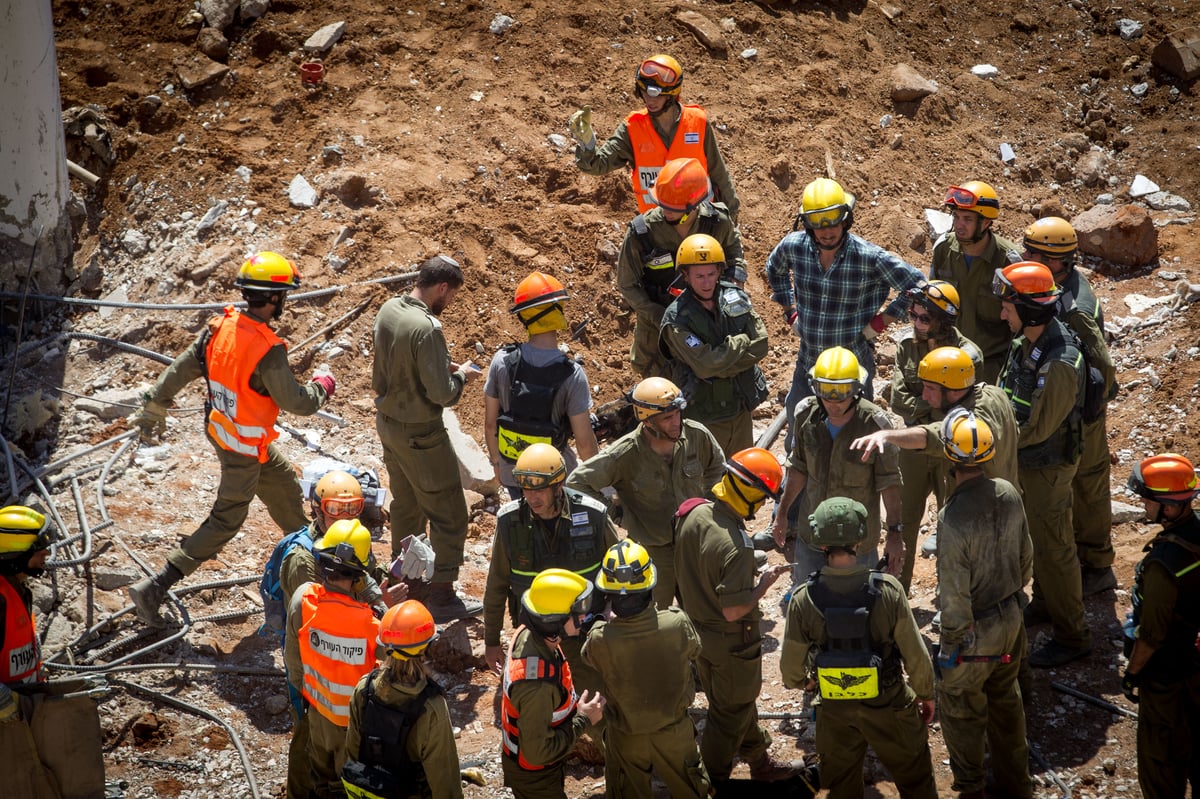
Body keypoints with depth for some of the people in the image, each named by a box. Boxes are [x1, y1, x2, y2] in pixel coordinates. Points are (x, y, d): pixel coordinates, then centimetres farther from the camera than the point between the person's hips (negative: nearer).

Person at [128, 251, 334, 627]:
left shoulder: (219, 326, -9)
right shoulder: (268, 352, -31)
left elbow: (180, 369, -1)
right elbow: (296, 402, -23)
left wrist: (155, 406, 12)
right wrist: (323, 387, -2)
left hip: (220, 428, 8)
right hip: (245, 449, -8)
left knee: (285, 487, 27)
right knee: (225, 522, 2)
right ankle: (153, 589, -1)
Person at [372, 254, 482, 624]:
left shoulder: (389, 310, -2)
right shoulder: (426, 328, -28)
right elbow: (441, 394, -26)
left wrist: (443, 366, 8)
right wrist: (461, 375, -6)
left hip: (387, 422, 9)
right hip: (419, 435, -9)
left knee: (406, 504, 26)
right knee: (449, 514, 4)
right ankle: (442, 597, 10)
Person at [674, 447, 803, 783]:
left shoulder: (692, 513, -11)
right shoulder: (736, 546, -35)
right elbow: (733, 611, -30)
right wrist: (765, 582, -17)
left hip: (696, 628, 8)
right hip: (730, 642, -8)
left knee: (739, 703, 26)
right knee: (730, 714, 15)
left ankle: (761, 763, 45)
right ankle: (712, 785, 31)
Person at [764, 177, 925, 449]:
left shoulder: (869, 257, -20)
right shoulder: (794, 246, -7)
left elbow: (917, 286, -11)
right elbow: (775, 269, 17)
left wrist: (879, 322, -11)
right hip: (808, 363, 4)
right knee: (797, 445, 14)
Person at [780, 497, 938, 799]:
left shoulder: (803, 599, -19)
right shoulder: (887, 590, -23)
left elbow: (790, 665, -7)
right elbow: (915, 654, -14)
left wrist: (799, 681, 17)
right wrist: (926, 694, 5)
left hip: (835, 710, 2)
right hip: (889, 704, -2)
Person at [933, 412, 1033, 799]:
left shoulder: (953, 517, -30)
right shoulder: (1008, 493, -11)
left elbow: (954, 593, -24)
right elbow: (1025, 554, 4)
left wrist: (949, 646, -11)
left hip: (974, 631, -7)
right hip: (1011, 619, 7)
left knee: (960, 709, 16)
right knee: (1005, 700, 25)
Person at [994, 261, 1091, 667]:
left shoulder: (1059, 364, -33)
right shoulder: (1028, 340, -4)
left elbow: (1037, 428, -26)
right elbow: (1007, 392, 12)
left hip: (1048, 466, -9)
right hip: (1025, 461, 9)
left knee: (1052, 548, 3)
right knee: (1036, 538, 25)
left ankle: (1072, 636, 16)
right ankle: (1044, 604, 45)